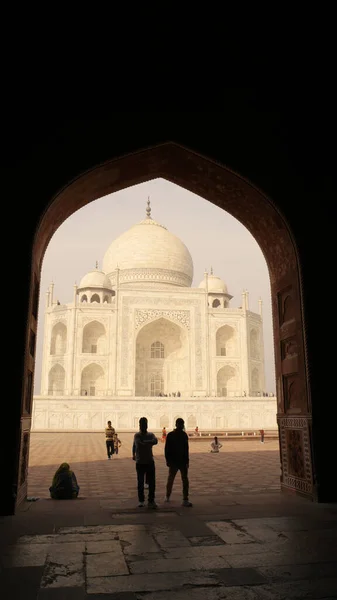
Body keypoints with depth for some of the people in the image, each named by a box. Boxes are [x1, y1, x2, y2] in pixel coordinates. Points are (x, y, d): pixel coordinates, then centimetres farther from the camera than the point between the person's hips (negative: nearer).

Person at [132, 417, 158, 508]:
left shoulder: (150, 435, 0)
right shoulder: (137, 435, -1)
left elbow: (155, 441, -20)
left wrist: (145, 442, -29)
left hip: (150, 462, 1)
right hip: (140, 463, -1)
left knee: (152, 483, -2)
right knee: (140, 483, 8)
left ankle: (151, 501, 6)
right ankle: (141, 500, 22)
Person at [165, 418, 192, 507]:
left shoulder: (184, 435, 4)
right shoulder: (170, 435, -7)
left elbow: (186, 449, 9)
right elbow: (167, 449, -6)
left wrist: (187, 460, 5)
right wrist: (168, 460, -11)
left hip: (183, 462, 3)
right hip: (173, 462, -3)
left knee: (185, 480, -1)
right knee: (170, 479, 11)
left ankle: (185, 500, 2)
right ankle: (167, 496, 29)